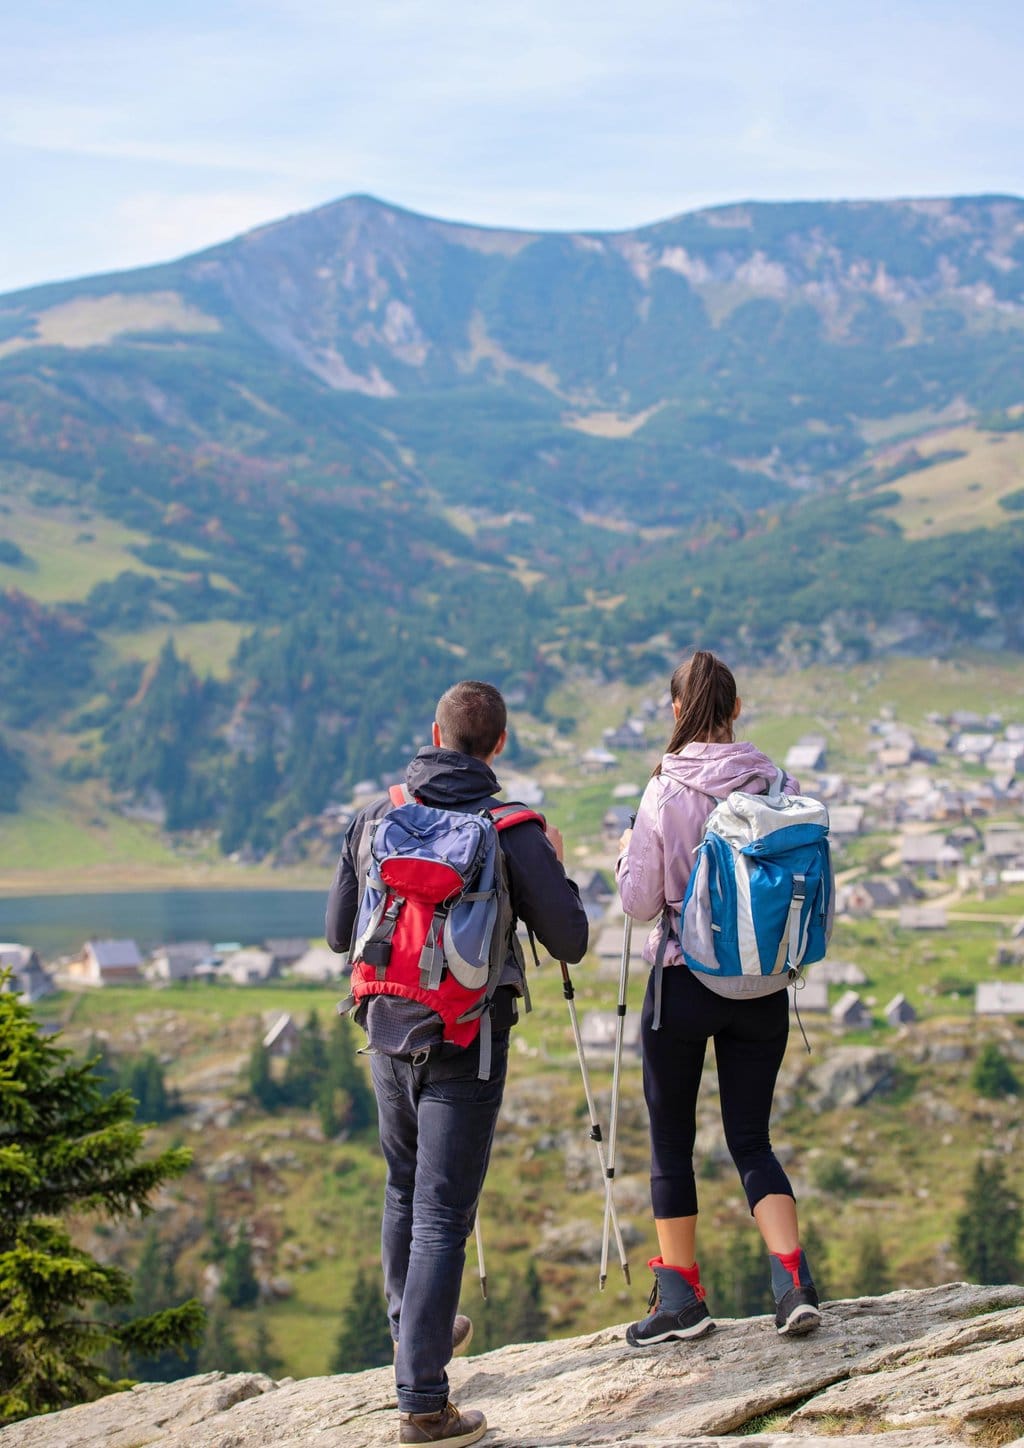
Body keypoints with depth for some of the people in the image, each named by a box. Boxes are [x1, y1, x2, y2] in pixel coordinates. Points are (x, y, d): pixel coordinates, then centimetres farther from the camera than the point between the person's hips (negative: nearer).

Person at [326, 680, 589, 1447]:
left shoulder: (375, 819, 0)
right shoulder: (513, 834, -11)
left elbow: (339, 933, 8)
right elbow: (570, 942, -5)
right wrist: (554, 868, 12)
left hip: (390, 1033, 4)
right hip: (467, 1043, -4)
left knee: (406, 1192, 24)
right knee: (442, 1216, -2)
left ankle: (416, 1331, 42)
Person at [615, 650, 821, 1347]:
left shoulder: (666, 794, -12)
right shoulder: (780, 786, -3)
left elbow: (640, 903, -7)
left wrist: (627, 856, 12)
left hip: (684, 983, -3)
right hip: (763, 992, 3)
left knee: (671, 1143, 11)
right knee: (751, 1140, 13)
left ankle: (682, 1297, 16)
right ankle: (795, 1281, -3)